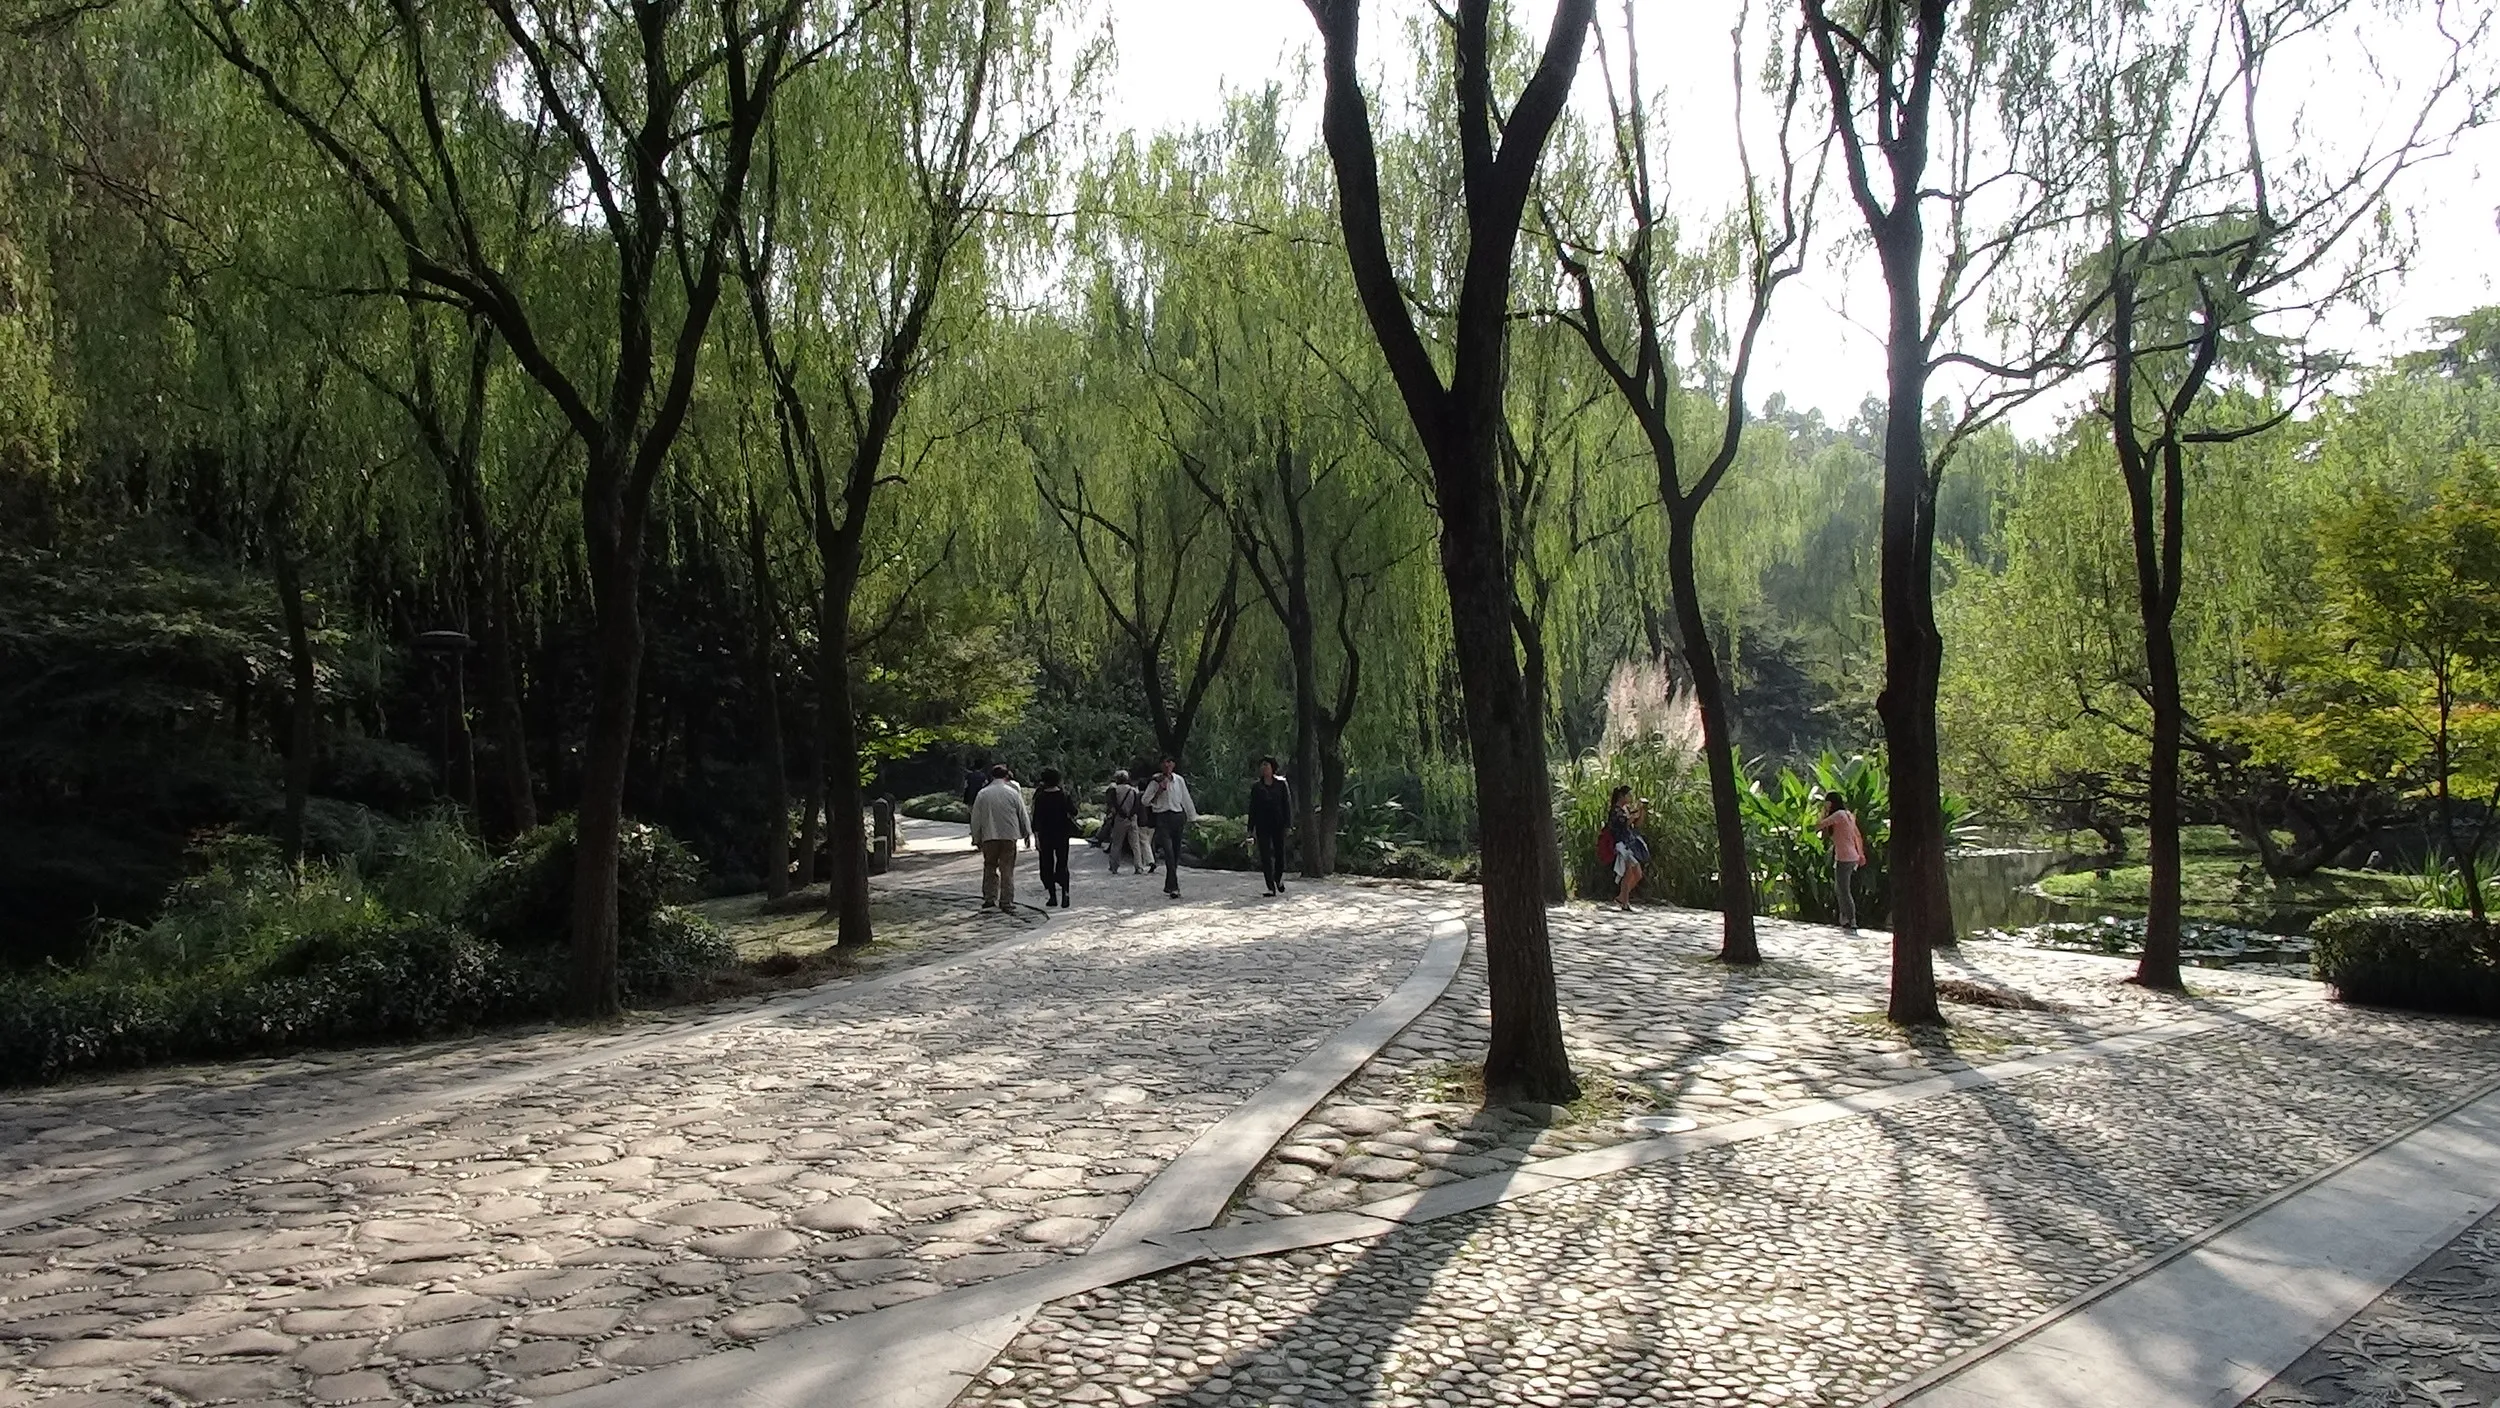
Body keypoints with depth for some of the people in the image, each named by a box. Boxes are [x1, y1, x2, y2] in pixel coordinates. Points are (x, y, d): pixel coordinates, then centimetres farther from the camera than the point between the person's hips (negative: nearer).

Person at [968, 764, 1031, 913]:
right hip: (1009, 836, -1)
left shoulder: (982, 794, 0)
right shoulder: (1013, 793, -2)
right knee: (1007, 870, 3)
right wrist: (1027, 834, 18)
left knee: (989, 867, 14)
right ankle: (1006, 903, 3)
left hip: (989, 837, 1)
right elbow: (1023, 815, 5)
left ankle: (989, 898, 10)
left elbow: (976, 818, 5)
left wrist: (976, 838, 14)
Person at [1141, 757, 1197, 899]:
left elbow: (1186, 800, 17)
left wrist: (1192, 818, 19)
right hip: (1162, 818, -4)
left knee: (1176, 854, 7)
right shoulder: (1156, 781, -1)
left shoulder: (1179, 780, 8)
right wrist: (1160, 790, -11)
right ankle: (1173, 887, -21)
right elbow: (1146, 801, -1)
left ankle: (1168, 888, 19)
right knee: (1169, 853, -16)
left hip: (1178, 817, 4)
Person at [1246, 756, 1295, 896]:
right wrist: (1251, 829, 2)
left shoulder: (1281, 784, 2)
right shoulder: (1256, 787, 6)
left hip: (1278, 825, -1)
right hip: (1262, 826, 1)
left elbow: (1287, 805, 2)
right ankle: (1271, 887, 1)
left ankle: (1278, 878, 32)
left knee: (1279, 853, 4)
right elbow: (1252, 808, 7)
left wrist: (1288, 825, -5)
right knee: (1265, 857, -3)